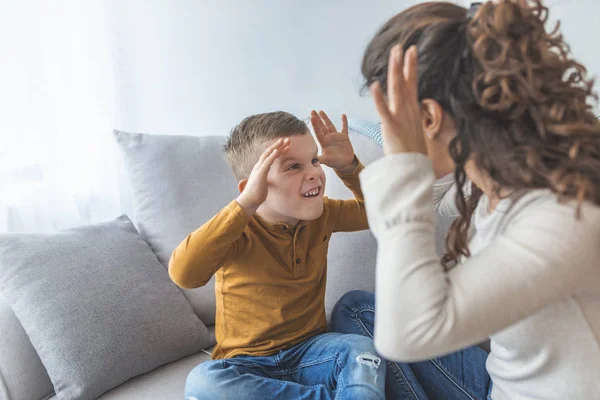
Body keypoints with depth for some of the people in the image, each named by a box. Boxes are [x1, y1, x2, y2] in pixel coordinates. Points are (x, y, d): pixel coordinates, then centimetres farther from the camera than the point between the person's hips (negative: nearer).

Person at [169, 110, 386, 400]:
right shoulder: (237, 230, -19)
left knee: (362, 350, -30)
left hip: (310, 349, 1)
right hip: (246, 362, 0)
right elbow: (183, 273, -36)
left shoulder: (322, 216, -2)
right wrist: (247, 202, -43)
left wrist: (349, 166, -10)